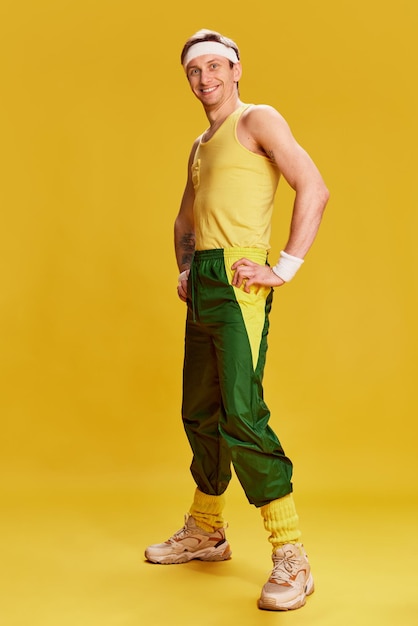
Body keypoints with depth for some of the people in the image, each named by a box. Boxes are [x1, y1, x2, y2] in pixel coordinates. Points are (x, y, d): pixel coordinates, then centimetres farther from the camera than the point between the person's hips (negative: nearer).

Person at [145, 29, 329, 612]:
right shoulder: (200, 146, 24)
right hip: (202, 287, 9)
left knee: (241, 415, -16)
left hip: (238, 283, -8)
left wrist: (285, 269, -17)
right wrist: (184, 270, 17)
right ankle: (206, 532, 26)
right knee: (199, 411, 12)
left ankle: (291, 557, -9)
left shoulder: (259, 120, -1)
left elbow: (314, 189, -12)